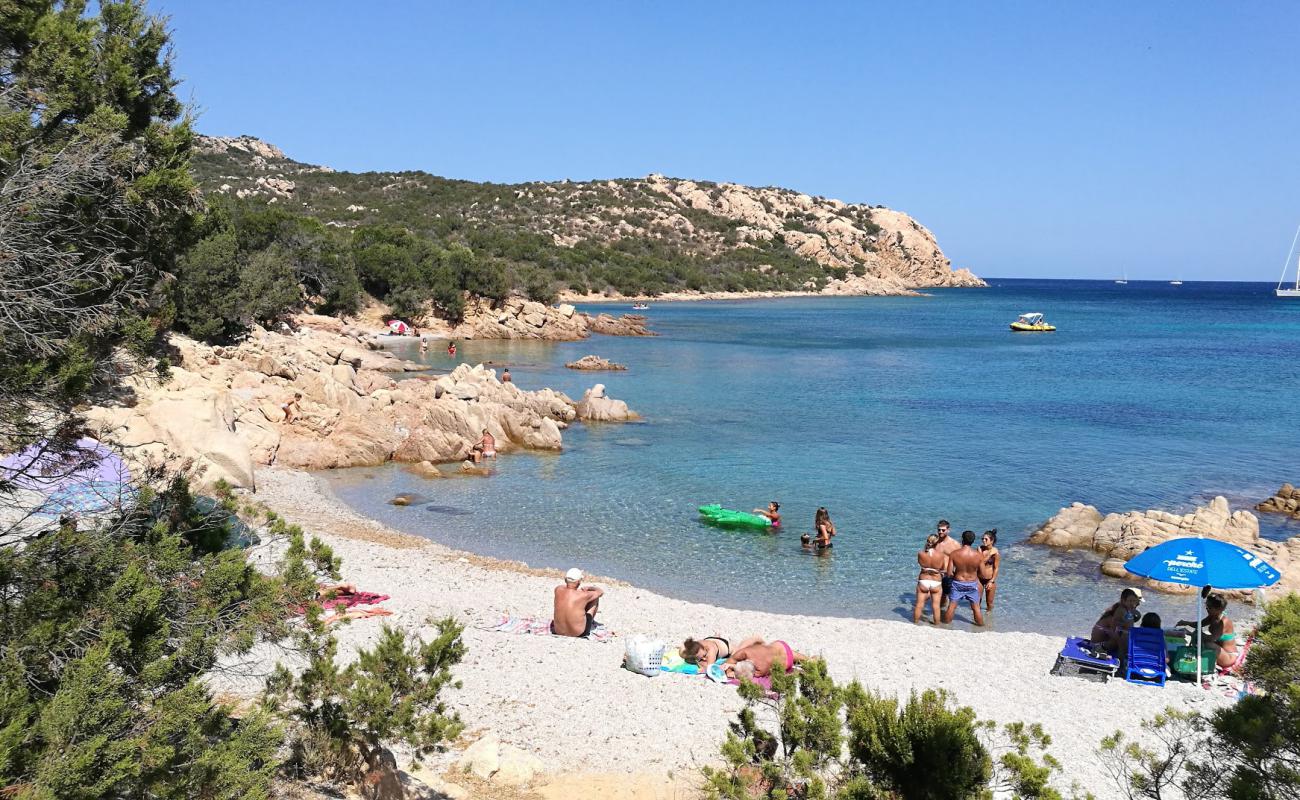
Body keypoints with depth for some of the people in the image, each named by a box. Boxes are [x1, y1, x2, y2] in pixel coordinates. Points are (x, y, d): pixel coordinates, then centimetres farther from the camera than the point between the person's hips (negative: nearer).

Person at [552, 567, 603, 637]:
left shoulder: (558, 590, -12)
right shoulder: (583, 595, -22)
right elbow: (601, 591, 0)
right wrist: (589, 588, 19)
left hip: (558, 631, 4)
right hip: (579, 633, -4)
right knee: (595, 598, 12)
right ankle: (591, 622, 38)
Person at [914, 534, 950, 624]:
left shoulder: (921, 554, -14)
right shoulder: (941, 555, -16)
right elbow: (945, 569, -5)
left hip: (923, 581, 1)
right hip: (936, 582, -1)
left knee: (919, 604, 13)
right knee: (936, 605, 11)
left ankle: (916, 621, 26)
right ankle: (936, 623, 22)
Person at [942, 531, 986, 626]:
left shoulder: (954, 554, -17)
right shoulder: (978, 555, -16)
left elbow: (949, 573, -14)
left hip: (958, 583, 0)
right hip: (972, 584, 1)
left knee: (951, 606, 14)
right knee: (976, 607, 17)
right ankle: (981, 625, 31)